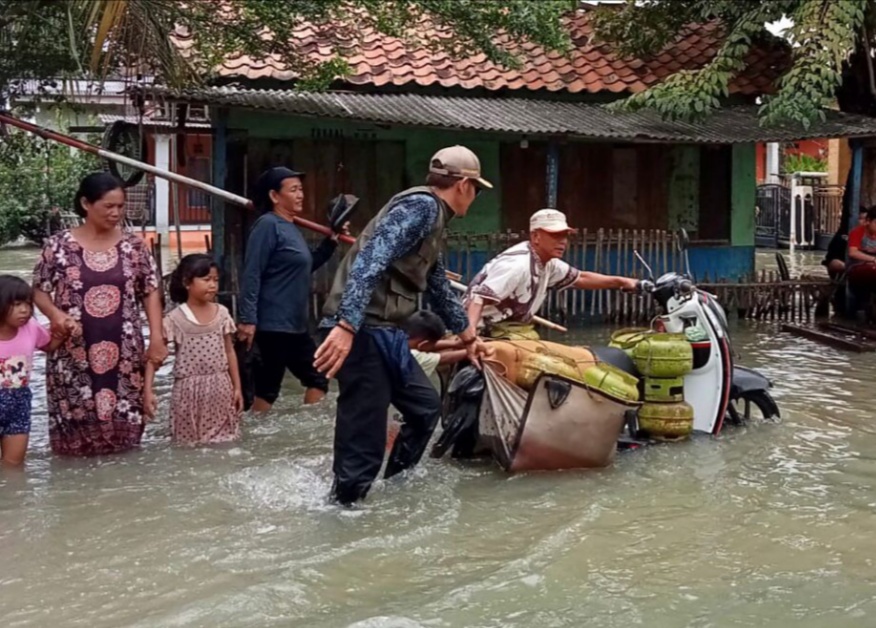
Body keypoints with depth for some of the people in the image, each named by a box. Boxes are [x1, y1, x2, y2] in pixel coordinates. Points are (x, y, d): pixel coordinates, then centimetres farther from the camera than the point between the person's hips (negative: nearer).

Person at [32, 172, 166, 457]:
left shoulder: (133, 245, 4)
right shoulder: (59, 245, -2)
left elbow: (151, 292, 7)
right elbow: (39, 291, 5)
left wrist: (156, 338, -1)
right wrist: (56, 315, -15)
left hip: (123, 353, 2)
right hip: (74, 353, -1)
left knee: (124, 424, 4)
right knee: (76, 420, 0)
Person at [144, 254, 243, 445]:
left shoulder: (222, 313, 2)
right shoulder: (175, 318, -9)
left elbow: (229, 352, 9)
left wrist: (237, 387, 8)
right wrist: (148, 391, -17)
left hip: (220, 389, 3)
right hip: (189, 391, -3)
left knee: (224, 439, 8)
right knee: (189, 441, 3)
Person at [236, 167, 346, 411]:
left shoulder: (291, 227, 15)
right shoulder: (268, 225, -12)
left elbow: (306, 266, 29)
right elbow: (252, 274, -19)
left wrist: (331, 241, 17)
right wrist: (248, 319, -24)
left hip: (295, 326, 10)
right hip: (273, 325, -10)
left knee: (317, 378, 12)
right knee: (268, 386, -4)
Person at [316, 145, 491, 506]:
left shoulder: (432, 219, 22)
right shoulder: (422, 206, -10)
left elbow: (439, 288, 36)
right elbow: (371, 259, -24)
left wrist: (468, 338, 47)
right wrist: (346, 326, -33)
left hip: (385, 333, 11)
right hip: (361, 331, -11)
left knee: (425, 407, 21)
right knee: (363, 441, -8)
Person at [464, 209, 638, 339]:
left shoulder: (549, 263, 6)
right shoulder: (517, 264, -26)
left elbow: (580, 278, 21)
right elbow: (479, 297, -35)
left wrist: (620, 281, 14)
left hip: (516, 328, 10)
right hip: (488, 332, -10)